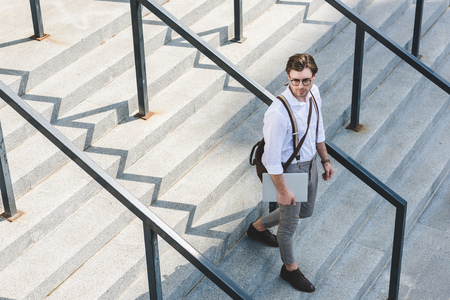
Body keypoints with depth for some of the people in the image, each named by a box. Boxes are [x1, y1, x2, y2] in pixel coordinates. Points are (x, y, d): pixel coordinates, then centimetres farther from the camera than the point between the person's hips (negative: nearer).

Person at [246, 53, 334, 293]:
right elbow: (272, 158, -26)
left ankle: (258, 227, 51)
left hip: (310, 163, 8)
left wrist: (325, 160, 15)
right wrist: (282, 190, -19)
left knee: (305, 211, 28)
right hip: (289, 169, -8)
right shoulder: (278, 113, -35)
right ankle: (290, 268, 40)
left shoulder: (313, 93, -11)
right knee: (290, 223, 13)